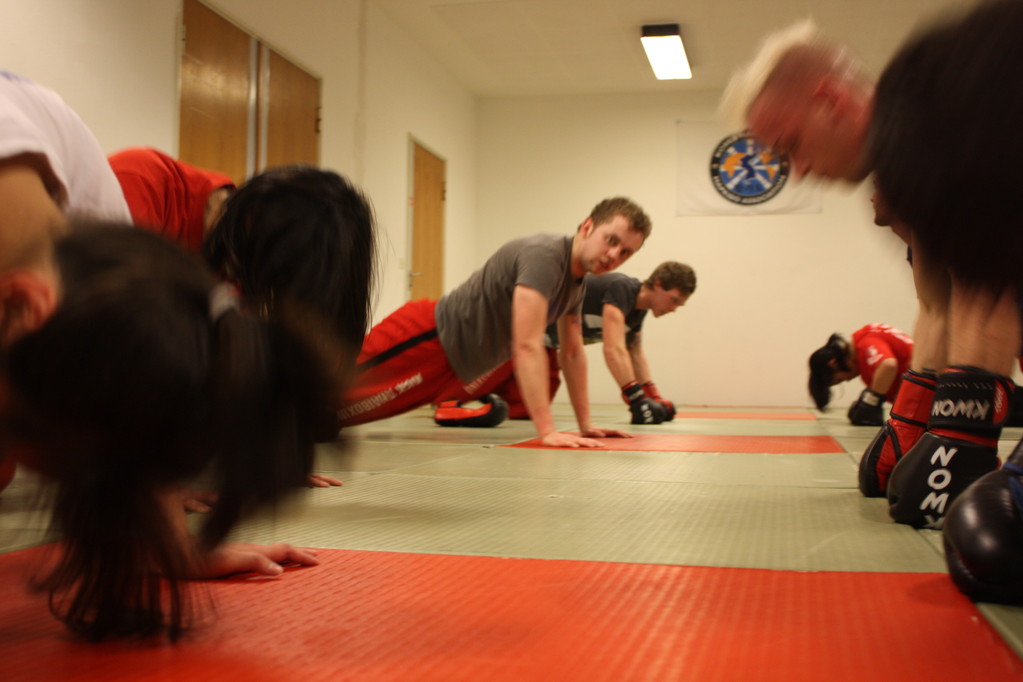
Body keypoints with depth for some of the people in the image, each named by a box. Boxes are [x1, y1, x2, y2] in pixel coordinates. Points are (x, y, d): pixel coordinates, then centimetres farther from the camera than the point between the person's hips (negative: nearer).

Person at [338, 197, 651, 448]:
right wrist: (547, 432, -34)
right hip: (426, 340, -8)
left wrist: (586, 425, 10)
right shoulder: (544, 255, -27)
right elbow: (527, 347, -32)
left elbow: (572, 353, 13)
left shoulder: (579, 281, 3)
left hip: (463, 366, 8)